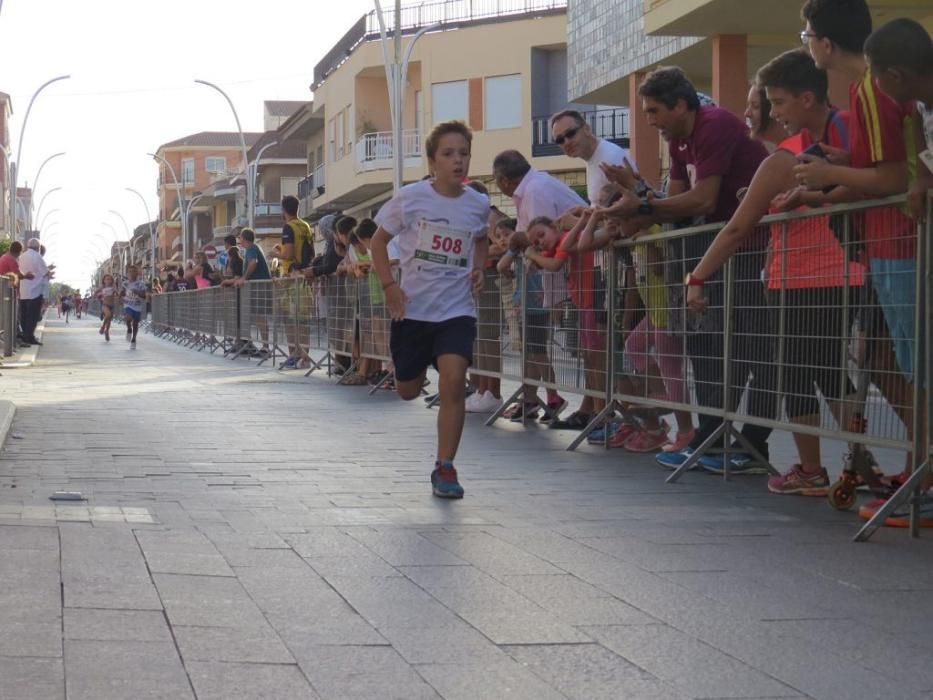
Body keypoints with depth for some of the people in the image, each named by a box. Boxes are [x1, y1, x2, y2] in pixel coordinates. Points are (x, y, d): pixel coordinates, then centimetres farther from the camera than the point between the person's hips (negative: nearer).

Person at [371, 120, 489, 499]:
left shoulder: (478, 205, -1)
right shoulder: (410, 197, -9)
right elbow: (379, 240, 2)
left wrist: (478, 269, 3)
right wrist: (389, 286, -9)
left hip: (457, 309, 0)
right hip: (412, 308, 0)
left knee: (453, 382, -18)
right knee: (408, 392, 13)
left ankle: (445, 468, -6)